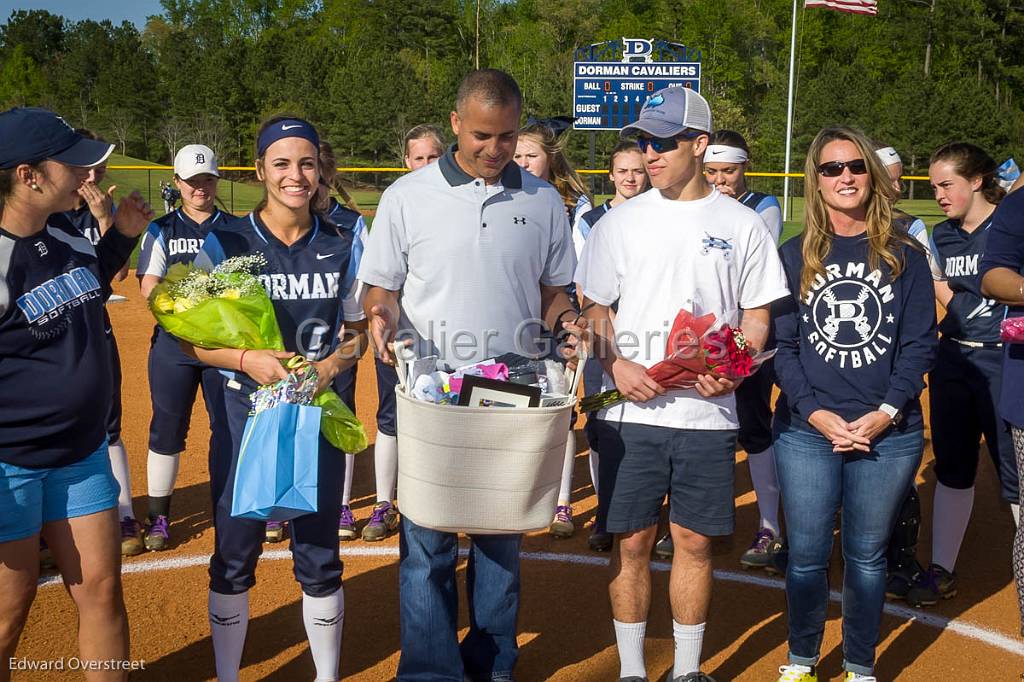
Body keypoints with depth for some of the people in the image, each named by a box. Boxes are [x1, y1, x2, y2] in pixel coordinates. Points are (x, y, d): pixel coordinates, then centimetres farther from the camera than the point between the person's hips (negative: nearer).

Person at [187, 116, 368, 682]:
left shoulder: (341, 246, 2)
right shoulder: (226, 244, -4)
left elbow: (358, 332, 7)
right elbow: (193, 337, -4)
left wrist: (330, 365, -14)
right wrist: (248, 359, -22)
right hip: (244, 416, -1)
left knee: (319, 559, 11)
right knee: (234, 560, 10)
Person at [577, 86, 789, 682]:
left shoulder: (742, 225, 4)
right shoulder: (622, 221, 6)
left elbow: (758, 315, 7)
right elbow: (594, 309, 9)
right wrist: (616, 365, -10)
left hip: (708, 412, 0)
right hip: (630, 412, 1)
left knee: (696, 542, 8)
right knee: (632, 542, 6)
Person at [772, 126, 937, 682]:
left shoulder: (904, 254, 4)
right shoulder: (795, 255, 5)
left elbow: (920, 343, 1)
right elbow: (782, 344, 1)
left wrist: (886, 412, -11)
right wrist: (815, 412, -11)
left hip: (888, 434, 0)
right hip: (806, 432, 0)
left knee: (866, 556, 10)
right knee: (807, 556, 6)